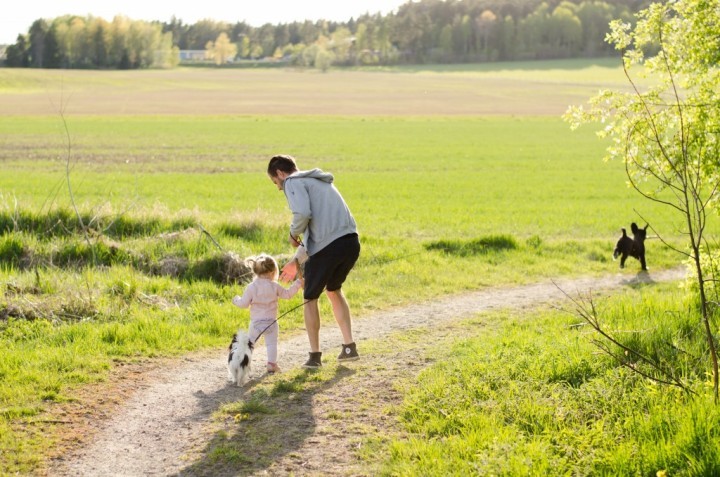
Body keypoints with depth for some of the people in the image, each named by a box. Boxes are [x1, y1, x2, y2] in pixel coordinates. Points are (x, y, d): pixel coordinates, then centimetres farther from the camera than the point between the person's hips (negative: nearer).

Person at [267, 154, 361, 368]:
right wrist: (295, 260, 32)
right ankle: (349, 347, 27)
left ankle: (315, 355, 17)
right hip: (351, 242, 8)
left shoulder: (293, 182, 2)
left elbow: (303, 214, -18)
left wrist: (293, 234, 1)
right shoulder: (319, 181, 29)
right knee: (334, 290, 29)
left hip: (327, 247, -8)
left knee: (311, 298, 13)